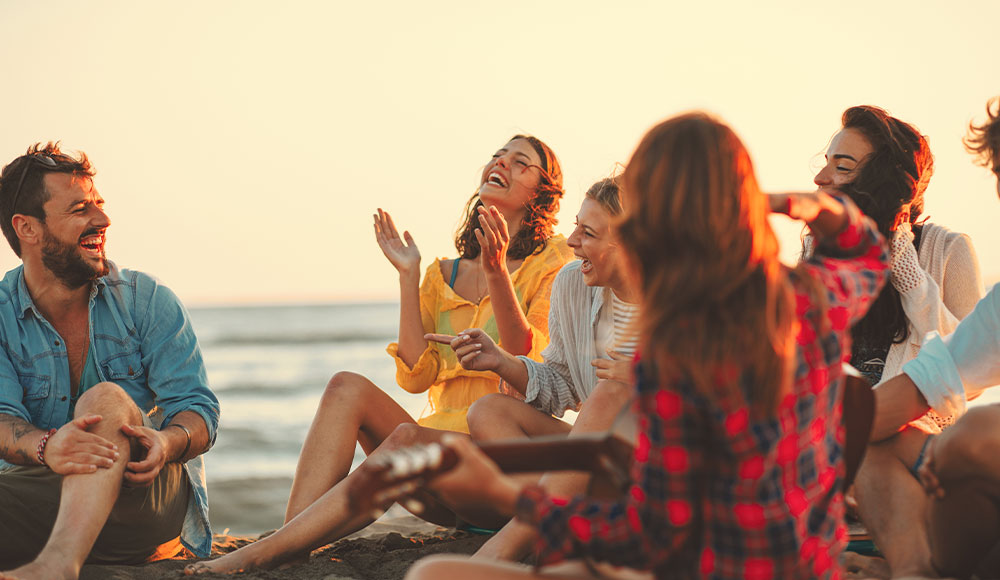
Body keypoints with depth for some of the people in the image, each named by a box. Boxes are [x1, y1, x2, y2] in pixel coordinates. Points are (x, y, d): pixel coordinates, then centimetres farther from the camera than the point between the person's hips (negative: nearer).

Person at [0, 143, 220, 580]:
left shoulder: (146, 301, 6)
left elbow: (197, 406, -1)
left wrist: (167, 442, -28)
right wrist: (46, 447, -35)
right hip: (46, 501, 1)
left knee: (105, 399, -30)